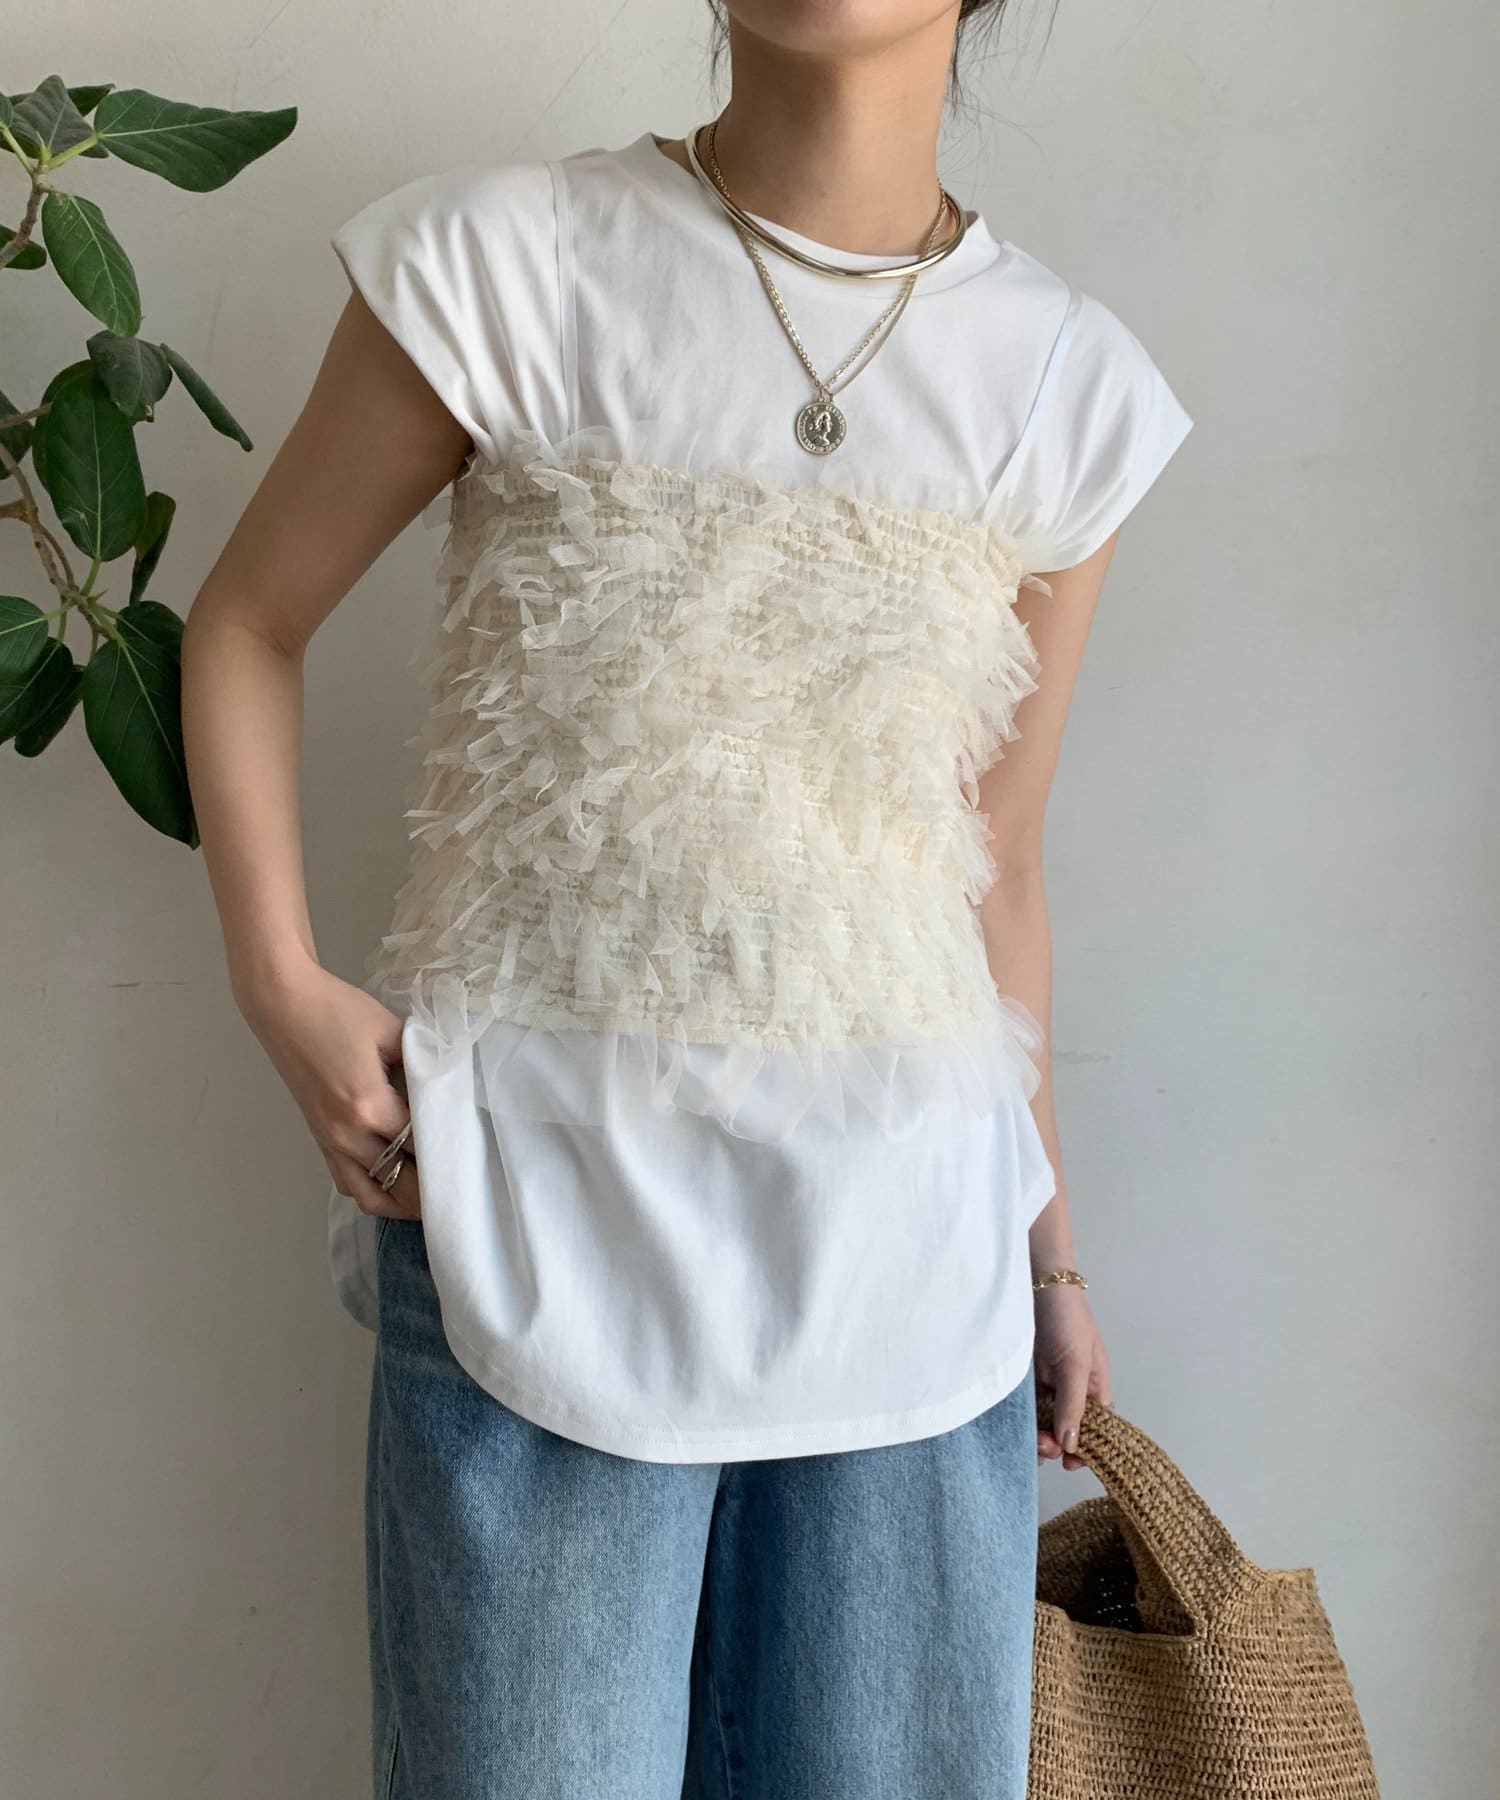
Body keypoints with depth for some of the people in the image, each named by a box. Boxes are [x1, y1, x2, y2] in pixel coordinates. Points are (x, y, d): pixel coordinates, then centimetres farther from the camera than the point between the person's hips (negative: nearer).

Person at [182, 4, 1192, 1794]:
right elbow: (245, 624, 6)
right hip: (551, 1199, -2)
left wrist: (1050, 1246, 16)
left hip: (905, 1240, 3)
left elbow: (994, 857, 11)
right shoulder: (506, 257, -4)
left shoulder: (1069, 377, 5)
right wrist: (282, 986, -7)